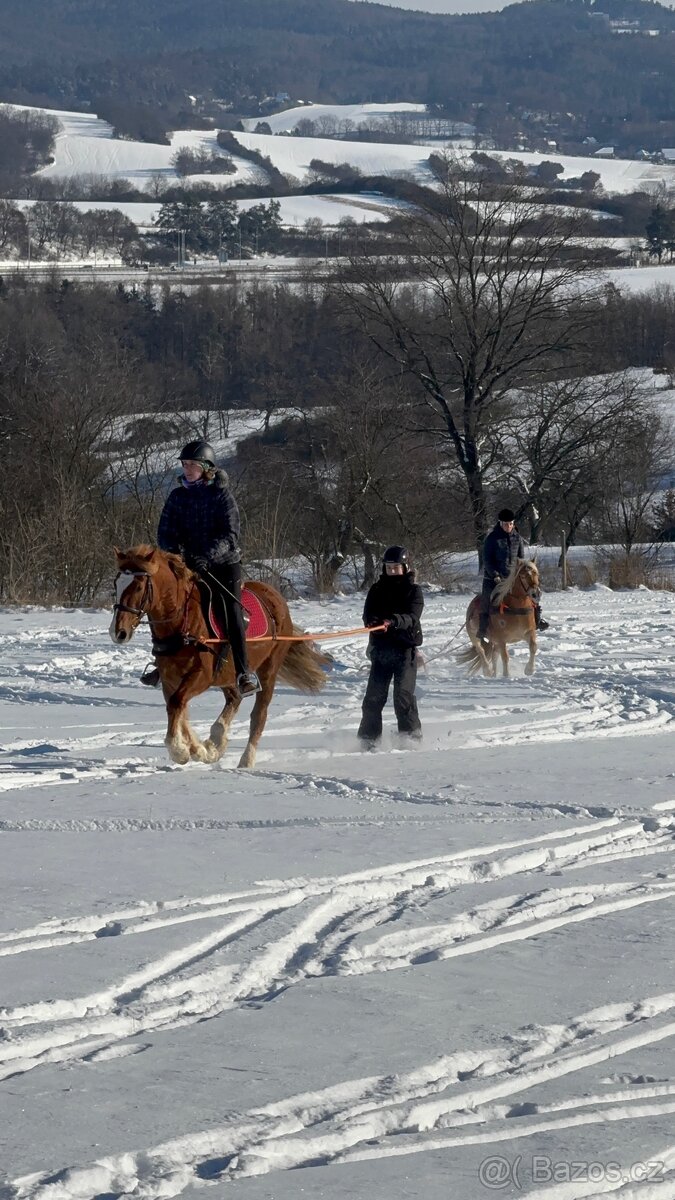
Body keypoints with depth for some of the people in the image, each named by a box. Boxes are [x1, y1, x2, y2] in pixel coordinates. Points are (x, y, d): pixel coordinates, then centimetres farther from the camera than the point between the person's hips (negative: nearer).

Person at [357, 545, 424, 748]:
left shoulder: (413, 590, 0)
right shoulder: (377, 589, 10)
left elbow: (412, 618, -15)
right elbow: (368, 615, 1)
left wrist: (394, 621, -36)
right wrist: (374, 622, -24)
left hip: (405, 649, -3)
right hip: (381, 648, 3)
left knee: (403, 694, -8)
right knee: (374, 695, 0)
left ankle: (411, 736, 1)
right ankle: (368, 737, 9)